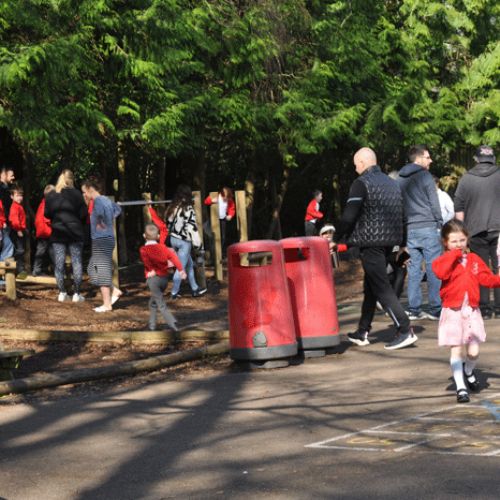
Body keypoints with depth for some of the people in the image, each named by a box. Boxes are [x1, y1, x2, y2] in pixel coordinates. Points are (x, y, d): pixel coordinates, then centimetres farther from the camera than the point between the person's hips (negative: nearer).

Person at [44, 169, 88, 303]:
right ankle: (76, 294, 2)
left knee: (59, 264, 7)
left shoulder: (50, 195, 0)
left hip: (57, 233, 2)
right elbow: (83, 214, -7)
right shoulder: (76, 194, -8)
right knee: (76, 263, 4)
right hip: (75, 233, -2)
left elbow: (46, 214, 3)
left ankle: (62, 293, 6)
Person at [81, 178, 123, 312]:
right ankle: (114, 291, 12)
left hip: (101, 239, -9)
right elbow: (117, 209, 32)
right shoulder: (106, 200, 14)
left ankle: (107, 305, -1)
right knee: (93, 269, 16)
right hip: (108, 238, 9)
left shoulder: (98, 200, -13)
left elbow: (100, 211, -34)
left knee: (101, 270, -4)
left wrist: (100, 223, -17)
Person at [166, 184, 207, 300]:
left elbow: (169, 223, 11)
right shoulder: (188, 209, -16)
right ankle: (174, 292, 6)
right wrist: (196, 241, -8)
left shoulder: (172, 207, 5)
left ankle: (195, 289, 26)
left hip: (173, 239, 7)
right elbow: (192, 225, -16)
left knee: (189, 264, 19)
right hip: (184, 241, -7)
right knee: (181, 267, 2)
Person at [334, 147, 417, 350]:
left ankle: (405, 331, -14)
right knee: (371, 286, 15)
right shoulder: (392, 183, 16)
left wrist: (337, 238, -4)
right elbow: (402, 215, 17)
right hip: (388, 241, 8)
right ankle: (362, 332, 20)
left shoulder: (362, 183, -9)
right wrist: (403, 244, 20)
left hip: (370, 242, -8)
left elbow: (348, 216, -14)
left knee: (381, 287, -8)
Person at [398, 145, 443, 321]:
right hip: (428, 227, -6)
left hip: (409, 229, 6)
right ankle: (435, 309, -3)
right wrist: (439, 224, 1)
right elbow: (434, 203, -7)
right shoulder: (425, 176, -7)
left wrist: (402, 228, 15)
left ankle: (414, 309, 7)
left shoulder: (400, 179, 11)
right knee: (433, 269, -2)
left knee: (414, 270, 7)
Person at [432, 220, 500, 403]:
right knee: (456, 351, -3)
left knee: (473, 351, 3)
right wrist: (454, 254, -19)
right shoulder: (443, 261, -4)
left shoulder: (474, 259, 8)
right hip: (453, 311, -3)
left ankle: (468, 371, 35)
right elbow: (440, 272, -26)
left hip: (472, 311, 3)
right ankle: (460, 388, 3)